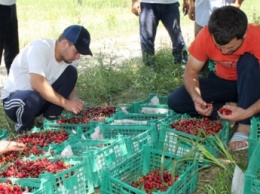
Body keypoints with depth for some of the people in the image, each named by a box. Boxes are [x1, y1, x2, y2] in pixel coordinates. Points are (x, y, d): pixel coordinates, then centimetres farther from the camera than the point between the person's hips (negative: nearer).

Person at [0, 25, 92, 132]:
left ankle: (50, 118, -7)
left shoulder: (68, 56, -5)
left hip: (42, 97, 7)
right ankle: (24, 127, -9)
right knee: (33, 98, -41)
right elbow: (37, 84, -37)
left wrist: (74, 100, -20)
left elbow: (68, 85, 3)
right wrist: (65, 103, -32)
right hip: (14, 99, -7)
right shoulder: (40, 47, -26)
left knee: (70, 72, -10)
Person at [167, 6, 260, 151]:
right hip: (223, 83, 3)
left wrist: (248, 112, -47)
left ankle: (245, 125, -29)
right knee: (175, 101, -17)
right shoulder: (206, 36, -23)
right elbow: (191, 72, -14)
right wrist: (196, 97, -34)